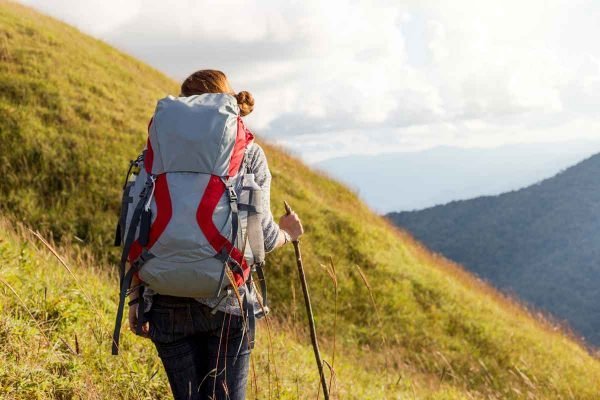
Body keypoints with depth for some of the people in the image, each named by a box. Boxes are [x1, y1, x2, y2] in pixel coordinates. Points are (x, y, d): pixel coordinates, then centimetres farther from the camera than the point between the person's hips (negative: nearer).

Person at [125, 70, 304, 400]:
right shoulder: (249, 153, 2)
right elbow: (262, 237, -4)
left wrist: (136, 297, 7)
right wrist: (288, 233, 19)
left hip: (167, 301, 2)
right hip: (227, 303, -2)